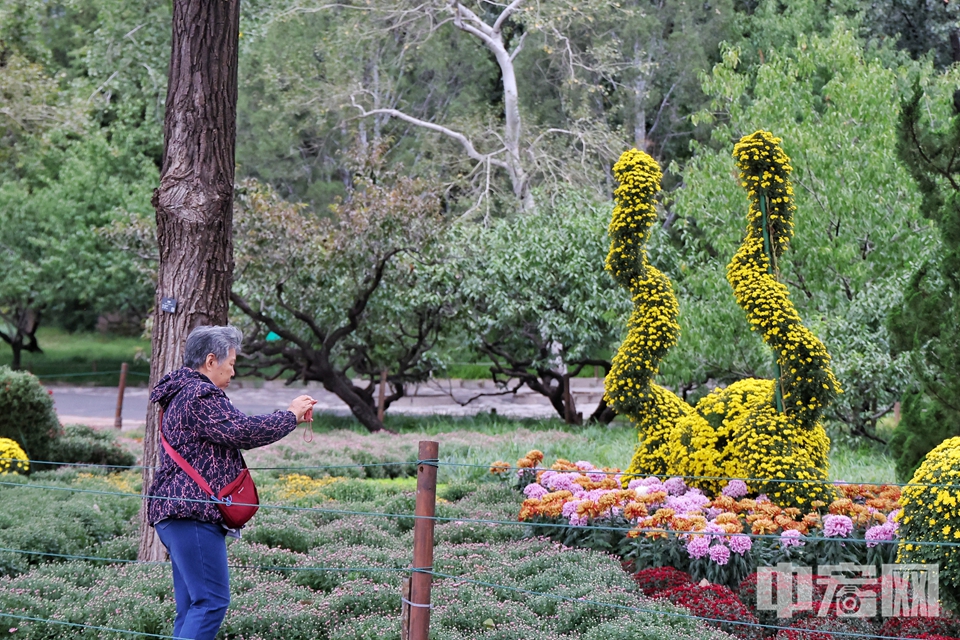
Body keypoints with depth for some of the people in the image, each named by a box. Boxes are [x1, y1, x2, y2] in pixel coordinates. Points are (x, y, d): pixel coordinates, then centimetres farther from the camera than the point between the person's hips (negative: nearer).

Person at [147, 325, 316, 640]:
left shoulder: (183, 394, 23)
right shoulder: (200, 396, -12)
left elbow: (234, 430, 25)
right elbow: (245, 432, -17)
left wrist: (286, 417, 20)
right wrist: (291, 416, -2)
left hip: (177, 513, 11)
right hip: (193, 515, -11)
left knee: (191, 605, 8)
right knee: (212, 600, -13)